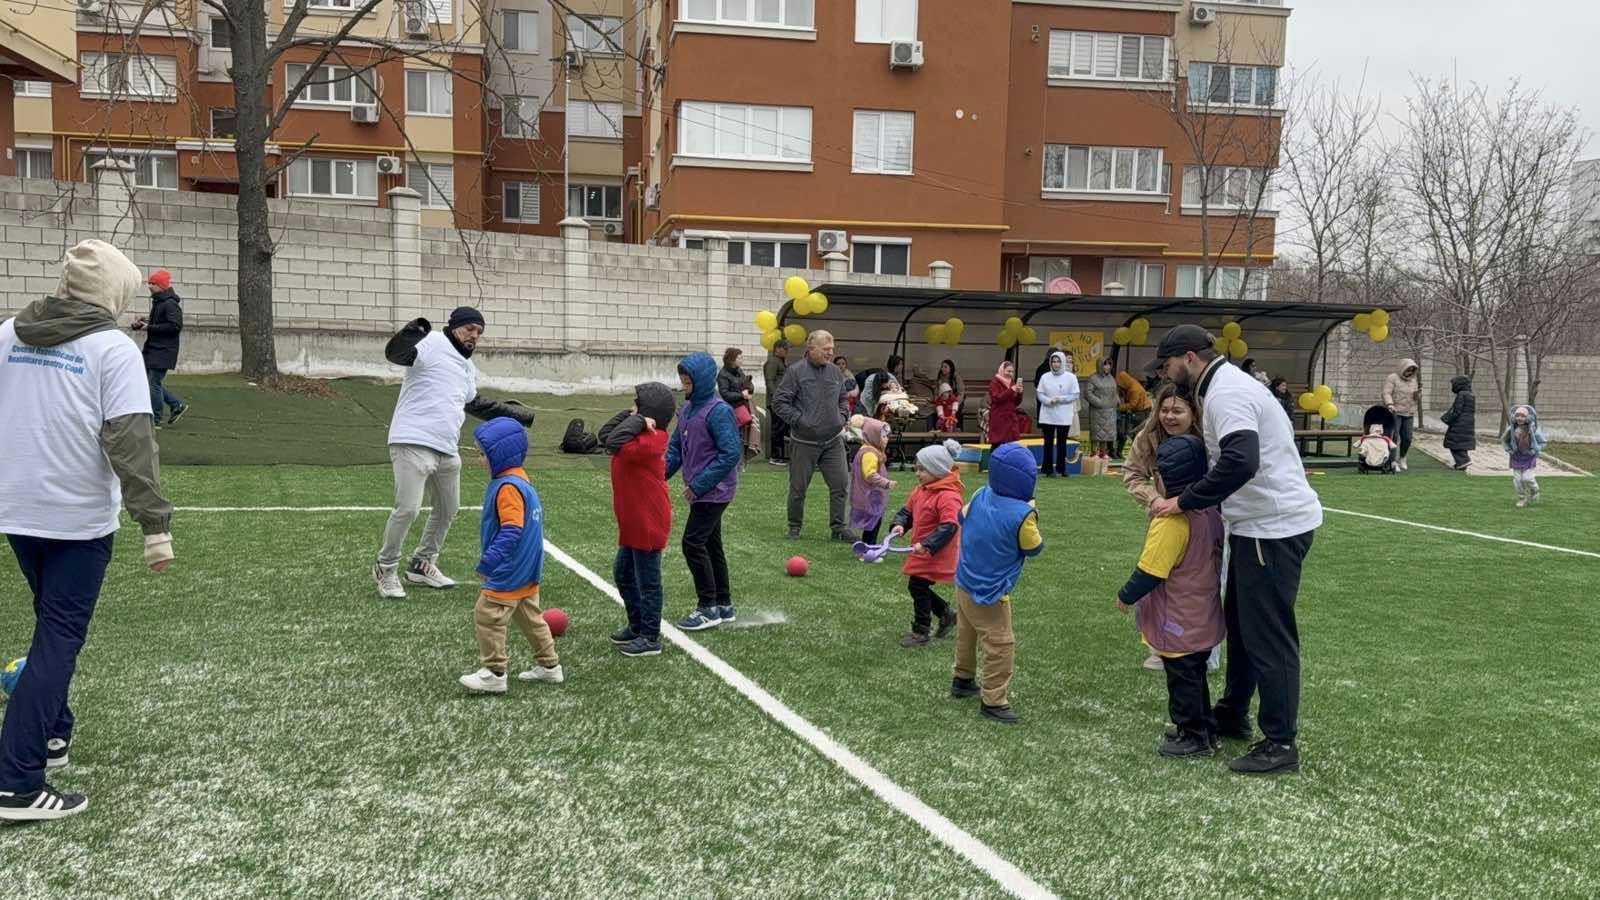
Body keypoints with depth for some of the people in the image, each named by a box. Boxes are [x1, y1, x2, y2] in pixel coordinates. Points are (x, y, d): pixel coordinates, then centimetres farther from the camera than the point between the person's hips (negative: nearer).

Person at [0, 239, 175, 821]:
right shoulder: (114, 348, -12)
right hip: (79, 517, -6)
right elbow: (131, 442, -19)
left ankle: (51, 733, 33)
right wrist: (155, 522, -17)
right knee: (60, 638, -1)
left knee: (53, 623, 24)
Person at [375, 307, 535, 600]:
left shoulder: (468, 367, 20)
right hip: (413, 443, -9)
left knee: (448, 510, 17)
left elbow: (477, 405, 33)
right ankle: (386, 568, 8)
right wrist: (413, 331, -39)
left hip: (447, 451, 9)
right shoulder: (431, 343, -6)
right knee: (408, 508, -13)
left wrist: (516, 414, 33)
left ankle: (422, 565, 35)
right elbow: (394, 354, -22)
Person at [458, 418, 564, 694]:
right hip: (527, 573, 10)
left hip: (509, 574, -10)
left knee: (487, 616, -3)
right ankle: (549, 665, 28)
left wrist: (487, 562, -30)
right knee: (530, 617, 19)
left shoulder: (508, 487, -21)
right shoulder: (521, 479, 10)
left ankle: (494, 673, 4)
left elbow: (511, 531, -29)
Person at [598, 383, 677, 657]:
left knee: (647, 581, 2)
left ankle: (651, 639, 13)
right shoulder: (642, 435, 7)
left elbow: (615, 444, -35)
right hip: (633, 522, 10)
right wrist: (630, 417, 0)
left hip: (647, 524, -10)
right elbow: (605, 434, 12)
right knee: (623, 575, 21)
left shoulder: (651, 440, -23)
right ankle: (637, 626, 34)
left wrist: (636, 420, -23)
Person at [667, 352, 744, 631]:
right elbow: (676, 447, 14)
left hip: (714, 491, -9)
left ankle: (708, 608, 1)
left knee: (693, 543, -9)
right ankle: (723, 604, 25)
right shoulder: (688, 409, 8)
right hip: (700, 490, 9)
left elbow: (731, 454, -22)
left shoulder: (718, 411, -17)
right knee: (711, 545, 14)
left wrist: (699, 485, -21)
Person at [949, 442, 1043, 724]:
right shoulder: (1023, 514, -25)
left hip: (964, 582, 8)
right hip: (989, 594, -8)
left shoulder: (980, 496, -7)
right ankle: (994, 700, 5)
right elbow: (1034, 548, -9)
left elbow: (963, 518, 13)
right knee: (1001, 645, 1)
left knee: (966, 634, 25)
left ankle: (963, 679, 42)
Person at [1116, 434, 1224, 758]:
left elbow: (1150, 571, -22)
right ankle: (1204, 729, 33)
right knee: (1195, 676, 22)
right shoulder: (1211, 512, 0)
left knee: (1183, 679, 7)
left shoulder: (1171, 521, -26)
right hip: (1203, 619, 8)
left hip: (1179, 625, -8)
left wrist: (1126, 597, -7)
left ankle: (1194, 737, 18)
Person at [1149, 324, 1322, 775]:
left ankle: (1280, 744, 5)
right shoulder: (1226, 385, 14)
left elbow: (1240, 463, -32)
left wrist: (1184, 502, -24)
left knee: (1268, 634, -4)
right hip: (1262, 522, 11)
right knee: (1240, 620, 20)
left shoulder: (1226, 393, -18)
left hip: (1275, 527, -11)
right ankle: (1232, 715, 33)